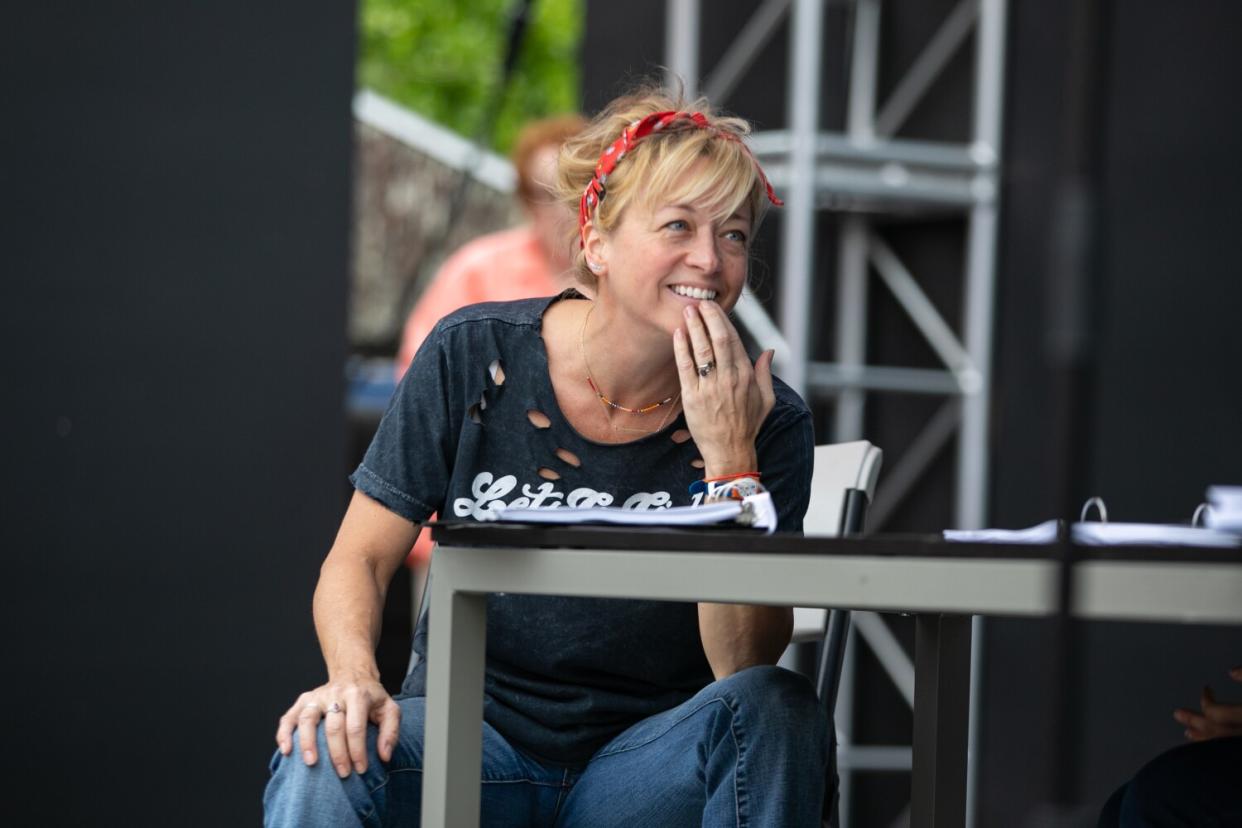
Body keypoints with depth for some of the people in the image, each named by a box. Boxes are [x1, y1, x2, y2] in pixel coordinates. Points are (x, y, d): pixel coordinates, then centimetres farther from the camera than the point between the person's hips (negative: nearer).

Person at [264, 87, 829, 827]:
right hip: (474, 738, -1)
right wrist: (354, 677, -22)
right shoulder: (474, 357, -4)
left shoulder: (766, 423, -5)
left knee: (779, 709, -29)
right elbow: (360, 559, 0)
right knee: (327, 752, -32)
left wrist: (730, 458, -21)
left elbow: (744, 665, -13)